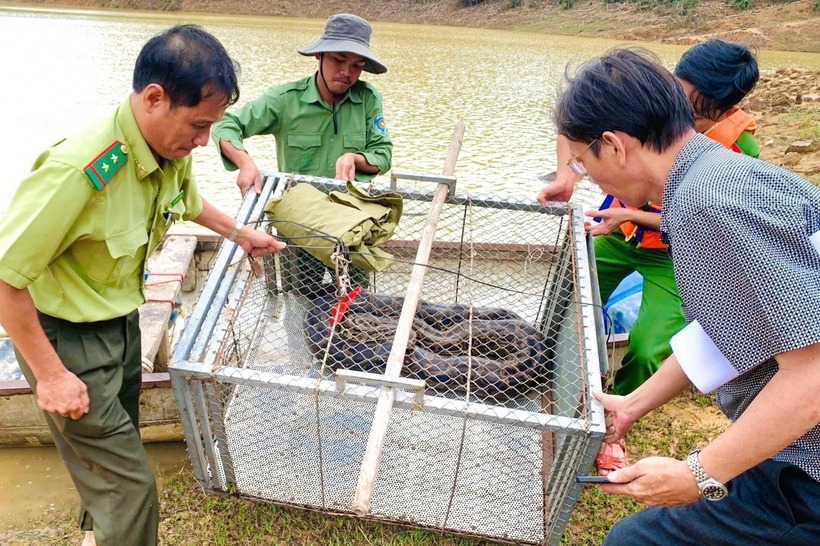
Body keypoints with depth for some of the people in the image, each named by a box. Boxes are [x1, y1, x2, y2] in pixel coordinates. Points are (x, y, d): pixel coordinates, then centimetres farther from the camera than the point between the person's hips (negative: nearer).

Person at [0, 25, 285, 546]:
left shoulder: (172, 152, -8)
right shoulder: (78, 169, -33)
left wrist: (242, 233, 20)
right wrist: (50, 376, -20)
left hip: (122, 323, 8)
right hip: (66, 338, -7)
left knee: (116, 446, 27)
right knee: (130, 488, -1)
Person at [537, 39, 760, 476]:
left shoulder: (739, 150, -22)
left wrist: (631, 216, -29)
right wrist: (566, 174, -27)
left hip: (672, 254, -2)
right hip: (618, 232, 3)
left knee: (647, 353, -14)